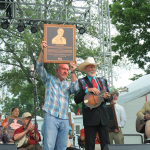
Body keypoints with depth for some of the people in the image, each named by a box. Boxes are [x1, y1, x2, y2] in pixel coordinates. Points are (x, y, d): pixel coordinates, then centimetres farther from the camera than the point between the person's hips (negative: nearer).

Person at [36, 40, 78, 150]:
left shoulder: (68, 84, 19)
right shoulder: (49, 79, 15)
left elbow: (75, 89, -2)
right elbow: (39, 68, 3)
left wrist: (73, 72, -12)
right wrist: (42, 51, -10)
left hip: (64, 119, 4)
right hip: (51, 116, -4)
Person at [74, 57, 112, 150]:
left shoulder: (103, 81, 20)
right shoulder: (81, 82, 6)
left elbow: (110, 98, 17)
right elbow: (77, 100, -6)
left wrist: (108, 97, -6)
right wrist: (87, 90, -16)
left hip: (103, 117, 4)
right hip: (90, 117, -4)